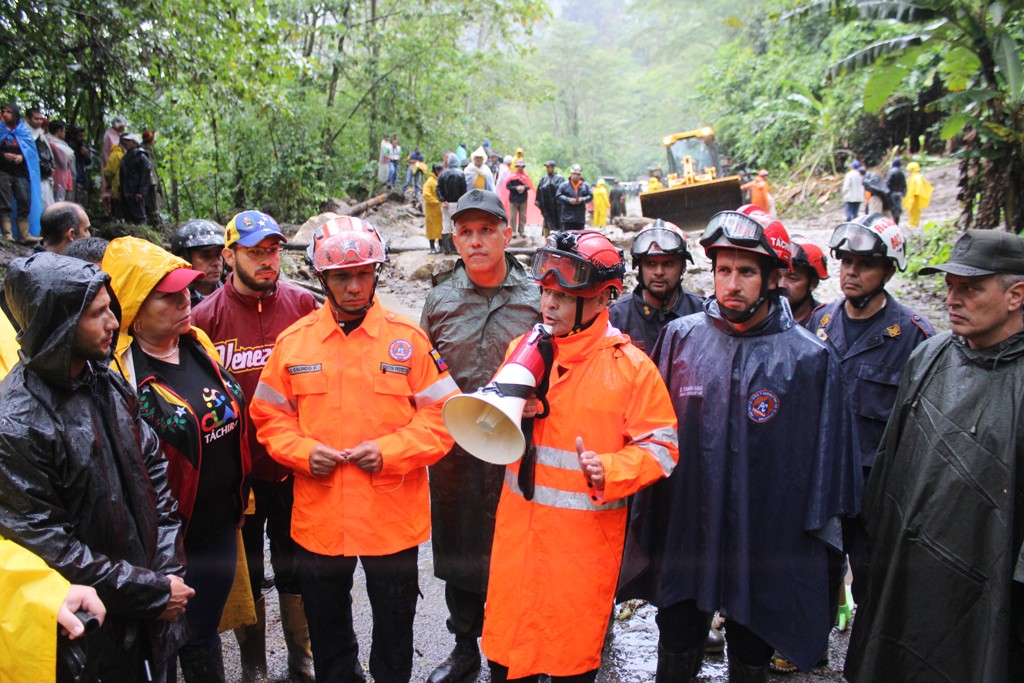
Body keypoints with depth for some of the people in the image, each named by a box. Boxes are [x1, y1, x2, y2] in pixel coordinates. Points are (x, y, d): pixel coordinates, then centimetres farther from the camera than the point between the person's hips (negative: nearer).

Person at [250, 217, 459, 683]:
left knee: (394, 626, 17)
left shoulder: (408, 339, -6)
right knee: (326, 627, 22)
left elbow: (442, 416, -6)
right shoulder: (293, 341, 0)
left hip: (392, 517, -2)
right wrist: (303, 451, -11)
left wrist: (389, 450, -18)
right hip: (318, 517, 2)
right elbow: (269, 416, 6)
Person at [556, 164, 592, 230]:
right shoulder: (564, 185, 3)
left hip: (580, 217, 3)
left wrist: (583, 199, -12)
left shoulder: (585, 185, 10)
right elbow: (558, 196, -2)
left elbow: (590, 196, 8)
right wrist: (568, 200, -16)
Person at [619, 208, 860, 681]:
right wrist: (645, 520, 6)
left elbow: (824, 452, 0)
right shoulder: (680, 337, -2)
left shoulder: (809, 357, -7)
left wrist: (821, 531, 3)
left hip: (765, 548, -1)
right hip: (682, 535, 2)